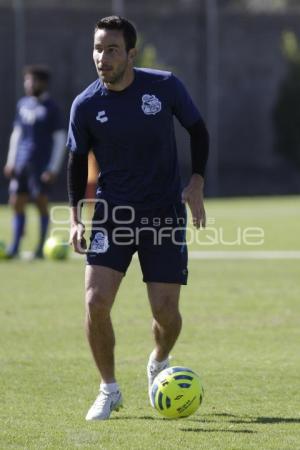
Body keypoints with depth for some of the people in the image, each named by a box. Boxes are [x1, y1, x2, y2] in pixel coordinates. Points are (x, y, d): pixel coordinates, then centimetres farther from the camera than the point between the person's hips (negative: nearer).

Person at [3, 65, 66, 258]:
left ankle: (41, 248, 4)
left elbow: (60, 140, -4)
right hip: (21, 164, 5)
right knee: (17, 203, 1)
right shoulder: (23, 105, 12)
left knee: (41, 203, -2)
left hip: (41, 166, -5)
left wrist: (53, 168, -10)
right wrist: (11, 162, 13)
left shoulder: (51, 108, -4)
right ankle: (15, 247, 6)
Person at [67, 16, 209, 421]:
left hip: (164, 214, -1)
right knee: (96, 302, -15)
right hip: (112, 215, 1)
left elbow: (198, 130, 6)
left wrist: (197, 182, -6)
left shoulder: (165, 86, -9)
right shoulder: (86, 105, -7)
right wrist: (75, 218, -2)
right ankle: (109, 390, 6)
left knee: (166, 312, -4)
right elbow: (78, 160, 7)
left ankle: (159, 362, 32)